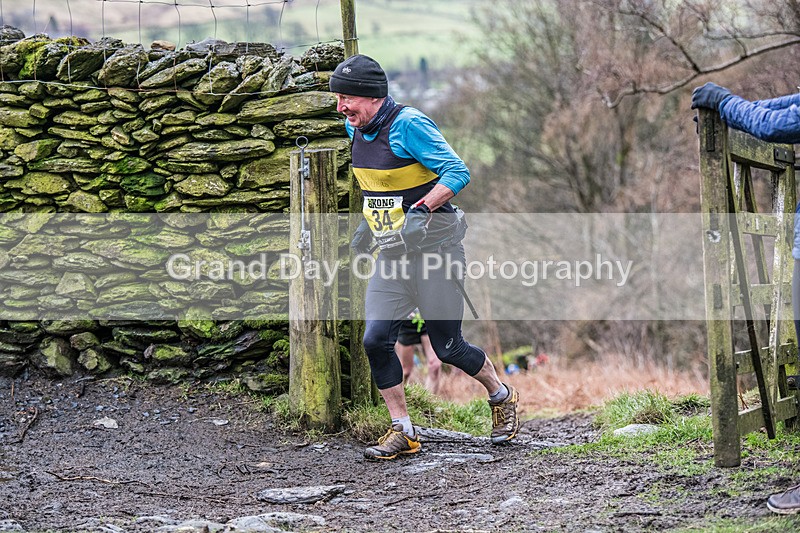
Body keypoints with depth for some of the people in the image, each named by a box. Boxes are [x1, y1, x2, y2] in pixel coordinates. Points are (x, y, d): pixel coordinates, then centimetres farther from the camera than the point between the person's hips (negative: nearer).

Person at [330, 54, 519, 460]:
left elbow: (457, 172, -21)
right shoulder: (355, 129, 6)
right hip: (391, 254, 7)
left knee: (448, 348, 1)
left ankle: (502, 397, 28)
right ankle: (402, 432, 3)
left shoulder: (408, 124, -18)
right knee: (376, 340, -7)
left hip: (434, 247, -7)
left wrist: (422, 210, -31)